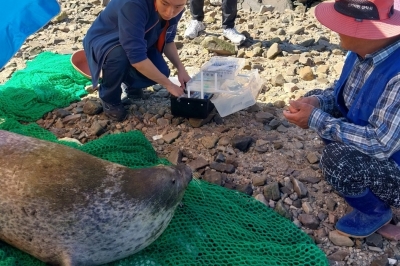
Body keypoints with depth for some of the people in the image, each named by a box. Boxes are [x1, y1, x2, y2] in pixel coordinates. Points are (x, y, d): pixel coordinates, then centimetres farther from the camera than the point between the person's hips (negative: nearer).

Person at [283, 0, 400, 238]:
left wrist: (317, 120, -30)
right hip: (369, 134, 8)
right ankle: (355, 177, 14)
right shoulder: (365, 49, -11)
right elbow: (344, 92, 6)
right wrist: (318, 101, -15)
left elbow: (381, 144, -35)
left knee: (337, 160, -34)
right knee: (316, 102, 5)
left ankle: (375, 211, 1)